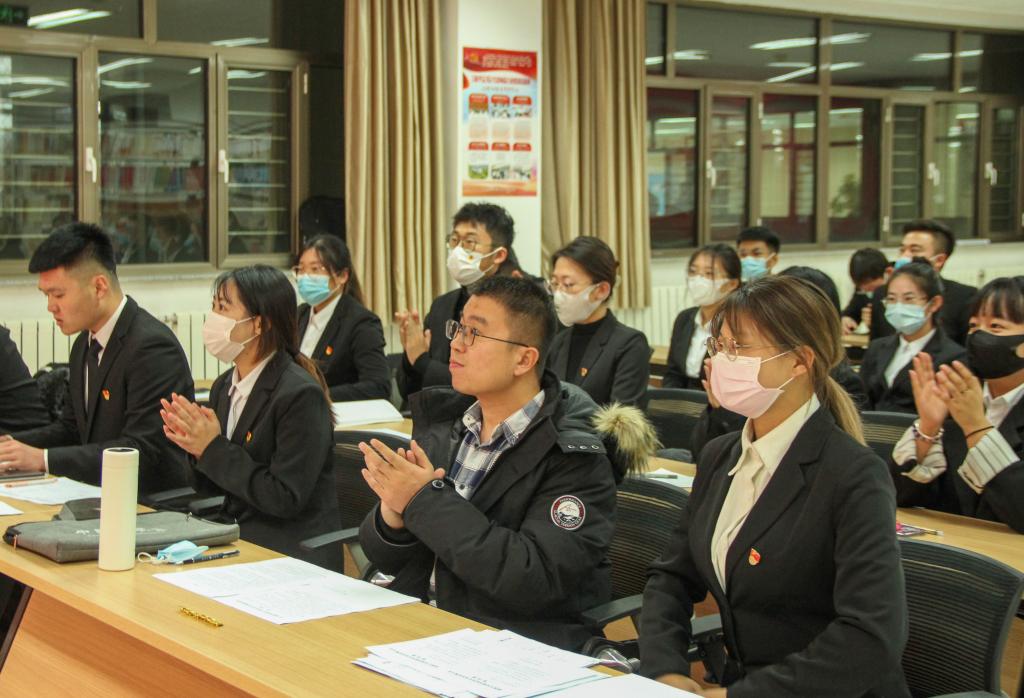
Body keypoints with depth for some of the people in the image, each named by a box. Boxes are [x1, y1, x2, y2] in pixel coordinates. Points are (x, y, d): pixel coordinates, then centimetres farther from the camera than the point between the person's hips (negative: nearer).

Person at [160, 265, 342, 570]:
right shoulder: (224, 387, 8)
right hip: (235, 538, 7)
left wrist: (213, 448, -18)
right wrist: (197, 448, -8)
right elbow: (213, 488, 14)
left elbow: (286, 498, -20)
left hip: (292, 554, -7)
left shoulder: (301, 395, -16)